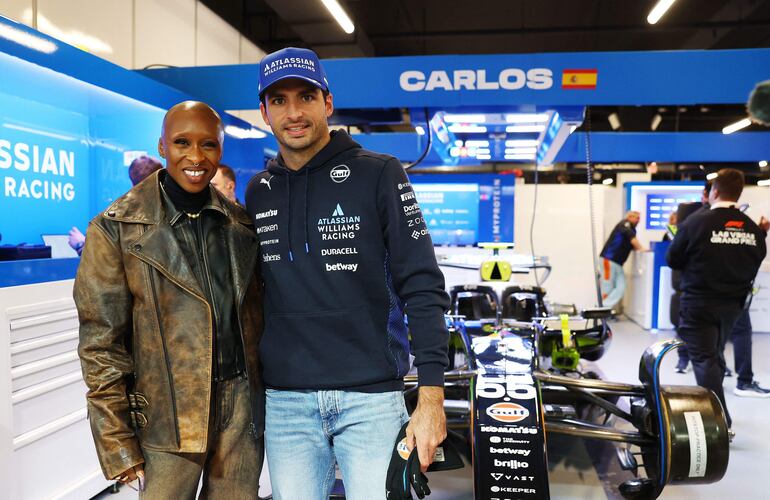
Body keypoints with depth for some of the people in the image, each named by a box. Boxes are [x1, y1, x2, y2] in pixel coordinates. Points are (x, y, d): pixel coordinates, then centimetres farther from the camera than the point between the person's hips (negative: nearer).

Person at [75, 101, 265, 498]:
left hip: (244, 408, 4)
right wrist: (118, 443, -7)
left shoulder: (241, 224, 6)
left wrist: (266, 397, 10)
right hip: (169, 416, -3)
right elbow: (101, 343, -6)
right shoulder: (116, 228, -5)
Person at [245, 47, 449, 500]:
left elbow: (423, 289, -9)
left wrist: (432, 396, -14)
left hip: (372, 398, -3)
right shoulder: (258, 192, 9)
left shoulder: (378, 175, -4)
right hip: (284, 402, 4)